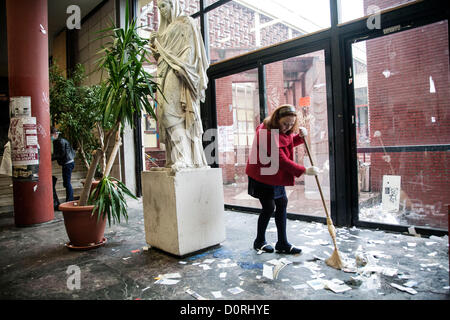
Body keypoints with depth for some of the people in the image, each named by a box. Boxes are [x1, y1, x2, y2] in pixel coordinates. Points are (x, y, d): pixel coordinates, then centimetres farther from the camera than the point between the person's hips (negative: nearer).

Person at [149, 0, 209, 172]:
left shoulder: (186, 22, 6)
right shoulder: (165, 28, 28)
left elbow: (191, 48, -7)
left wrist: (179, 65, -20)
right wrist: (154, 43, 6)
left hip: (179, 74, -8)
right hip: (166, 76, 8)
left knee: (171, 112, -22)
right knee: (165, 112, -1)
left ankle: (184, 156, -26)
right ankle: (175, 158, -1)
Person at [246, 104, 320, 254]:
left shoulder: (282, 130, 2)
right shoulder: (268, 133, -27)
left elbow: (289, 143, 18)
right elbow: (282, 161, -29)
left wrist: (300, 136, -3)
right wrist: (305, 171, -26)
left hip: (276, 175, 9)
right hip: (263, 176, -9)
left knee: (282, 203, 9)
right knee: (269, 207, -3)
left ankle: (282, 243, 19)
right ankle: (259, 242, 20)